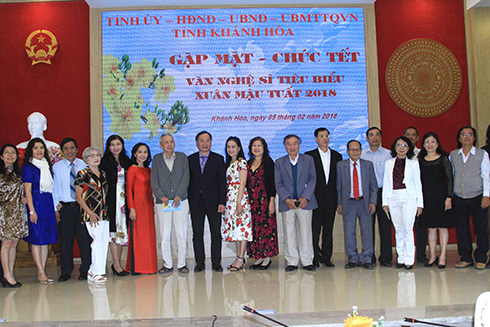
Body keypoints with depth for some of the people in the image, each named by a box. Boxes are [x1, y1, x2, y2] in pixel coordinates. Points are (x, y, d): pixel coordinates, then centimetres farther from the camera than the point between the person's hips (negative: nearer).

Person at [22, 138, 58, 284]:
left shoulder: (47, 165, 13)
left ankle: (43, 270, 12)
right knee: (36, 239, -3)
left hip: (48, 203, 6)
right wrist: (32, 210, -14)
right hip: (35, 203, -6)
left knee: (46, 239, 6)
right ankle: (40, 272, 2)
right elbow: (27, 190, -8)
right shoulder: (28, 167, -3)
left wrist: (55, 205, 9)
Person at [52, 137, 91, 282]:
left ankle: (85, 270, 14)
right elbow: (54, 189, 7)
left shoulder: (84, 165, 4)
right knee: (65, 240, 5)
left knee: (85, 239, 1)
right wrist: (56, 208, 1)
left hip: (82, 206, 0)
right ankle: (66, 271, 17)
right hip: (64, 207, 1)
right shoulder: (56, 167, 5)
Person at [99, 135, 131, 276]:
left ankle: (117, 263, 14)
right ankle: (116, 264, 0)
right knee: (114, 231, -5)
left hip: (124, 200, 5)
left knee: (122, 231, 5)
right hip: (111, 200, -5)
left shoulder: (126, 161, 13)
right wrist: (104, 200, -13)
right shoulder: (105, 162, -1)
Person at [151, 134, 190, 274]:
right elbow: (154, 181, 2)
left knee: (182, 234, 1)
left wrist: (178, 196, -10)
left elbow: (185, 178, 1)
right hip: (163, 202, 0)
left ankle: (181, 263, 12)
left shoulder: (182, 157, 9)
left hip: (180, 201, 0)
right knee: (164, 234, 2)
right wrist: (162, 196, -11)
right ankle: (167, 264, 14)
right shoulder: (157, 159, 8)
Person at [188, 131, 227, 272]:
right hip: (195, 202, 1)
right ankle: (199, 263, 14)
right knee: (197, 234, 5)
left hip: (213, 202, -1)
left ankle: (216, 262, 12)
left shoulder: (218, 159, 5)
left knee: (216, 233, 2)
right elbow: (187, 181, 7)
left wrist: (222, 202, -7)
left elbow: (222, 182, 1)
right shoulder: (190, 159, 9)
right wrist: (187, 202, 0)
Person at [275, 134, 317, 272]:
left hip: (305, 202, -1)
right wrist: (287, 199, -10)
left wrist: (305, 198, -11)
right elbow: (278, 184, 4)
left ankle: (307, 261, 10)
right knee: (289, 232, 3)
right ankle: (292, 261, 11)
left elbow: (312, 179, 2)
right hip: (287, 203, 1)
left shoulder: (308, 159, 9)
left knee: (306, 231, 2)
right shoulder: (279, 162, 10)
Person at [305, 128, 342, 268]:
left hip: (331, 198, 3)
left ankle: (326, 257, 14)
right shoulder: (309, 156, 2)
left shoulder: (337, 156, 12)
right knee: (314, 229, -2)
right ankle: (315, 258, 5)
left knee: (328, 228, 7)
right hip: (315, 197, -3)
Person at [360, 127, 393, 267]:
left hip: (383, 192, -1)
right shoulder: (361, 155, 9)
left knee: (385, 225, -1)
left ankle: (385, 257, 8)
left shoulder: (388, 154, 6)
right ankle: (369, 257, 10)